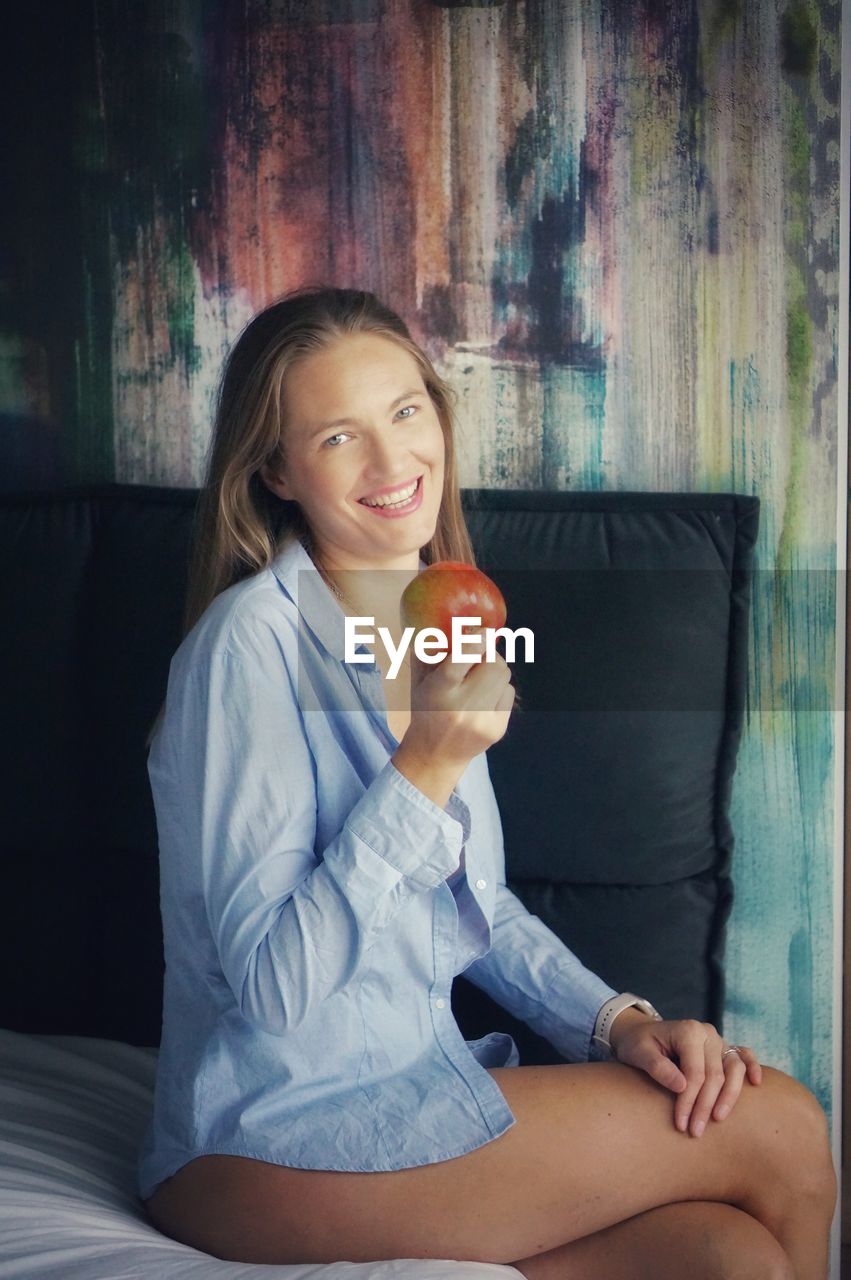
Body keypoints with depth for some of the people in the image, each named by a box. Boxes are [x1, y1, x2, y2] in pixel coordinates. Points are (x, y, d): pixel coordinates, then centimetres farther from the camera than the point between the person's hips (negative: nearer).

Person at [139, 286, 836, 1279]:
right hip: (281, 1142, -7)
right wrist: (426, 768, -26)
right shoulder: (253, 637, -16)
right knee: (782, 1131, -10)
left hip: (416, 1079, 7)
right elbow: (273, 983, -19)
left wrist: (621, 1020, -1)